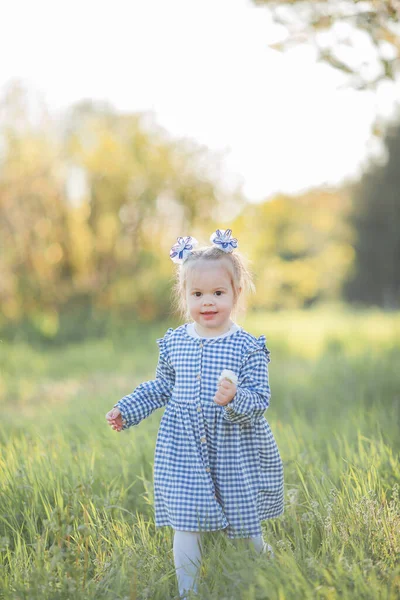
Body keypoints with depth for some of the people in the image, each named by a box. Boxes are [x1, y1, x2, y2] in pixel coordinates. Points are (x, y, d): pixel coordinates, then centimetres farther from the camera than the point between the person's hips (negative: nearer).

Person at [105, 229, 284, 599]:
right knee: (186, 529, 0)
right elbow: (161, 387, 17)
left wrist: (235, 400, -32)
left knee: (245, 529, 12)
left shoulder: (248, 347, -9)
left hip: (236, 454, -2)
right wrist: (127, 410, 14)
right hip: (184, 453, 2)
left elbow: (259, 399, -13)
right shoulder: (173, 343, 2)